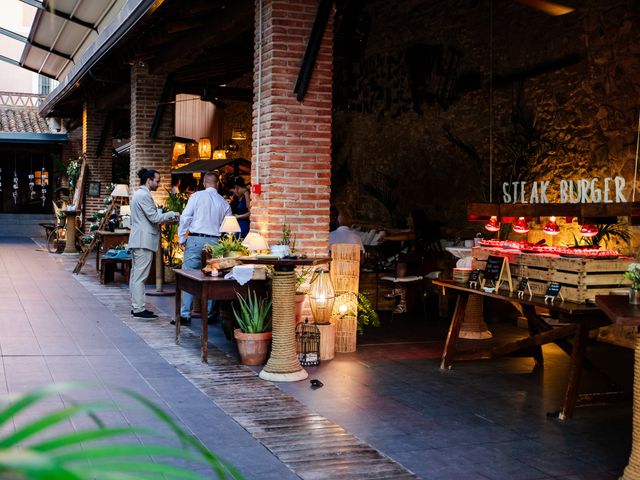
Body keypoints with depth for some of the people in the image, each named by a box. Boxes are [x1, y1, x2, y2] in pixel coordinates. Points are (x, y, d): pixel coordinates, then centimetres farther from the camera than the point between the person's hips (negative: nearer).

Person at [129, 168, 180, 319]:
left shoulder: (138, 194, 18)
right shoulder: (144, 195, -14)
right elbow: (154, 217, -17)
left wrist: (168, 219, 15)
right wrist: (172, 214, -5)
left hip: (137, 240, 11)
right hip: (144, 241, -11)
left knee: (136, 274, 11)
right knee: (140, 276, -8)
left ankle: (136, 306, 16)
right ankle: (139, 309, -6)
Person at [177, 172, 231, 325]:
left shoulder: (196, 196, 0)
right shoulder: (224, 203, 8)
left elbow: (185, 218, -5)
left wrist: (181, 239, 1)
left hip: (195, 240, -3)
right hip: (214, 242, 3)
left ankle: (185, 315, -4)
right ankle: (209, 314, 13)